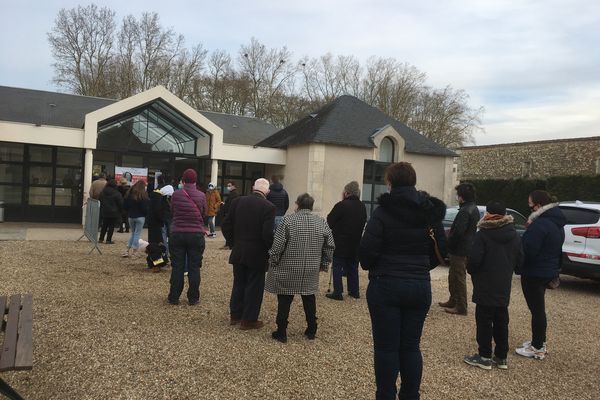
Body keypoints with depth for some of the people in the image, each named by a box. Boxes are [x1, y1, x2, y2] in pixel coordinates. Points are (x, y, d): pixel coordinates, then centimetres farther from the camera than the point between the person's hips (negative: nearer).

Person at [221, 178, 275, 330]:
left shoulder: (237, 201, 0)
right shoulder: (268, 207, -14)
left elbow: (226, 226, 1)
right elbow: (267, 234, -20)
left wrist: (234, 243, 13)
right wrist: (270, 250, -3)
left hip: (238, 253, 5)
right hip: (257, 255, -4)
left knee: (239, 284, 19)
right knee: (254, 287, 8)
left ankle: (235, 315, 30)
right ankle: (249, 320, 15)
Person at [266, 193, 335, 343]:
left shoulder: (288, 220, -11)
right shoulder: (322, 222, 1)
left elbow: (277, 245, -13)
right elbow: (330, 246, 4)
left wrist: (272, 263, 0)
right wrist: (324, 264, 15)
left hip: (288, 270, -3)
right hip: (311, 272, 3)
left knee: (284, 301, 6)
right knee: (309, 299, 17)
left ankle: (281, 333, 10)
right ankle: (311, 331, 25)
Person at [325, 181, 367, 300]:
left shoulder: (341, 205, -17)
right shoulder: (362, 207, 4)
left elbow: (329, 222, -12)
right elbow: (363, 223, 12)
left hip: (340, 242, -6)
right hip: (355, 244, 6)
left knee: (337, 267, 2)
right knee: (353, 267, 16)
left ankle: (338, 292, 1)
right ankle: (354, 291, 21)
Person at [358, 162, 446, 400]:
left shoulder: (383, 211, -13)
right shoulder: (431, 212, 3)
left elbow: (367, 249, -16)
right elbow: (441, 248, 6)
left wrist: (370, 266, 5)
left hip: (386, 285, -4)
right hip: (420, 286, 5)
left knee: (386, 347, 6)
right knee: (411, 346, 14)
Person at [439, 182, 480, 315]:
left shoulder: (465, 211, -21)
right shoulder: (474, 209, 12)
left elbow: (458, 232, -27)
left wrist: (448, 244, -13)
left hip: (460, 250, -10)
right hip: (467, 248, 10)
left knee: (459, 279, -1)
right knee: (453, 277, 21)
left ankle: (461, 307, 7)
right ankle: (453, 301, 32)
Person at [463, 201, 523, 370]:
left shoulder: (483, 235, -16)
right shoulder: (514, 235, 5)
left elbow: (474, 260, -20)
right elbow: (519, 261, 7)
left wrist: (471, 270, 1)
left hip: (485, 288, -6)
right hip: (504, 288, 6)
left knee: (484, 322, 2)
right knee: (501, 322, 14)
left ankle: (484, 357, 7)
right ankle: (501, 357, 21)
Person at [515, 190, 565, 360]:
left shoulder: (540, 224, -24)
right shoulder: (557, 223, 8)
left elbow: (528, 249, -27)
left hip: (534, 273, -10)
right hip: (549, 270, 10)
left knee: (536, 309, 0)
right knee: (539, 308, 21)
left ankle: (537, 348, 10)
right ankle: (539, 342, 32)